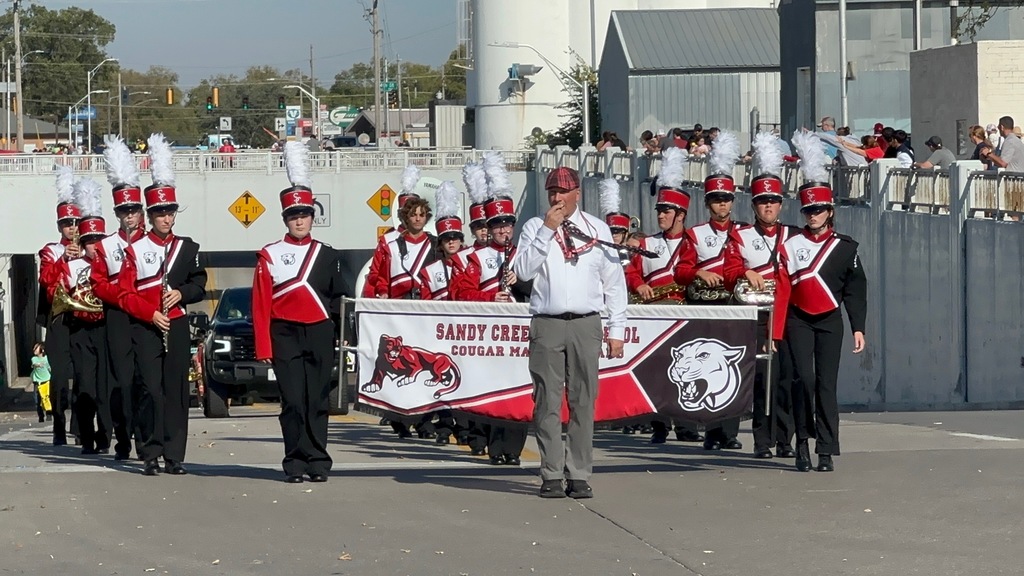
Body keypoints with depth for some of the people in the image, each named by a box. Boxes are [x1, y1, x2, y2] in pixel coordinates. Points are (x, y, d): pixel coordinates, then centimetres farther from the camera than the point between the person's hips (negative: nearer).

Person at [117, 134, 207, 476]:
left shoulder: (187, 248, 8)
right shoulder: (135, 251, 1)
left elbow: (200, 286, 11)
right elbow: (125, 294, -2)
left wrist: (181, 293, -8)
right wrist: (152, 314, -13)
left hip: (177, 327, 3)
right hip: (145, 329, -3)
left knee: (177, 389, 2)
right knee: (151, 390, -8)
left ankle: (174, 456, 5)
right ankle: (150, 455, -3)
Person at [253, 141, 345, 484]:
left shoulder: (327, 256, 10)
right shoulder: (269, 256, 4)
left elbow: (337, 298, 16)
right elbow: (260, 304, 1)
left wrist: (332, 334, 6)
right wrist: (263, 348, -4)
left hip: (319, 335, 2)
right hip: (285, 336, -2)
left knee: (318, 401, 2)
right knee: (293, 401, -4)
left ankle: (318, 463, 6)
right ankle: (296, 462, 0)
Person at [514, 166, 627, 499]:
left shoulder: (597, 229, 9)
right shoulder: (535, 228, 6)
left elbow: (614, 281, 10)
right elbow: (523, 271, -8)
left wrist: (616, 330, 6)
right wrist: (548, 230, -12)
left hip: (586, 324, 1)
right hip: (546, 324, -1)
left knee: (583, 402, 2)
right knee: (548, 402, -2)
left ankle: (580, 477, 5)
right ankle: (552, 477, 1)